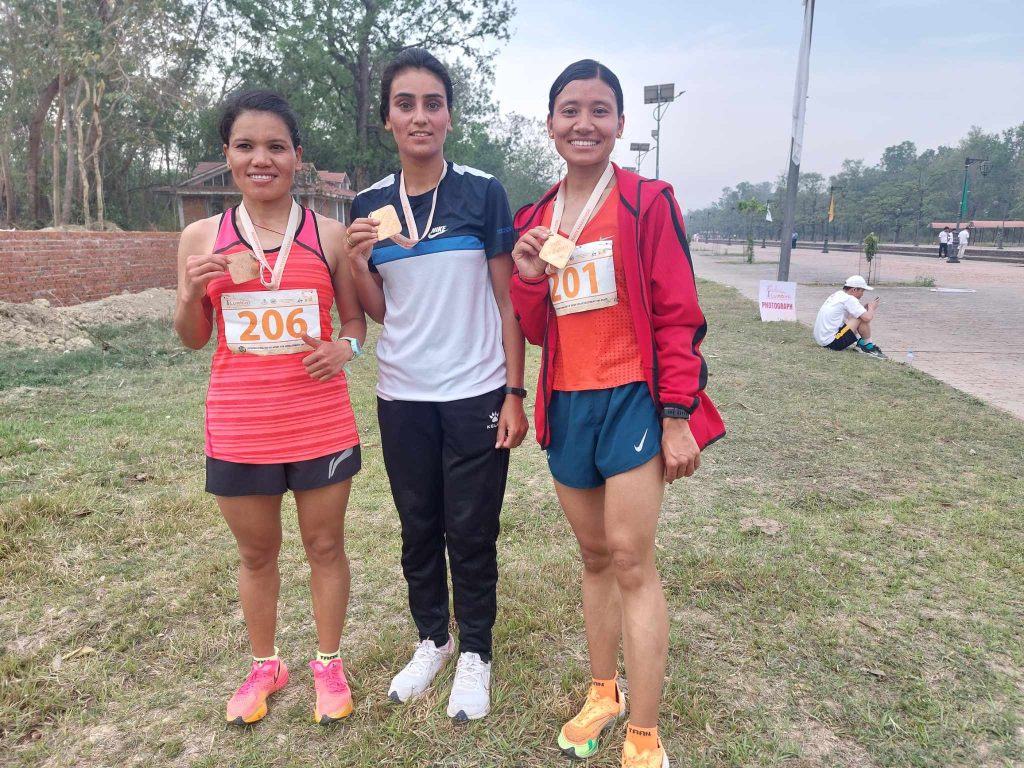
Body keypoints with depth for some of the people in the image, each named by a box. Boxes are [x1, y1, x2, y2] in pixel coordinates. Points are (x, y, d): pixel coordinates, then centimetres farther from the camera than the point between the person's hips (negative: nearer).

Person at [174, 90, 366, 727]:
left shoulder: (328, 234, -2)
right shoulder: (201, 238, 1)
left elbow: (355, 317, 7)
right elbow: (193, 339, 7)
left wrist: (346, 346, -15)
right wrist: (192, 293, -14)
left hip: (321, 423, -1)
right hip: (239, 428, 1)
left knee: (325, 545, 13)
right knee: (257, 553, 18)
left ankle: (329, 663, 35)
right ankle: (265, 665, 40)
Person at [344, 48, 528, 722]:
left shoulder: (483, 192, -4)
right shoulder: (370, 204, 4)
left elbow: (508, 300, -3)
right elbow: (378, 310, 9)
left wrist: (515, 394, -7)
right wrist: (358, 264, -11)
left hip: (476, 396, -3)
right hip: (402, 398, 3)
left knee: (471, 532, 7)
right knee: (419, 528, 15)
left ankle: (475, 653, 28)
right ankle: (432, 639, 37)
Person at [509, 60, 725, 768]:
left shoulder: (647, 203, -4)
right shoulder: (535, 220, 10)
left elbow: (679, 315, -7)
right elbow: (536, 330, 11)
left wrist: (678, 415, -12)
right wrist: (527, 277, -9)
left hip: (631, 398, -5)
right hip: (565, 404, 5)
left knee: (631, 560, -5)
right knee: (595, 556, 15)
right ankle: (604, 694, 32)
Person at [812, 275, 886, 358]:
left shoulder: (838, 294, 13)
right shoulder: (849, 299, -13)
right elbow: (868, 317, -19)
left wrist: (868, 306, 12)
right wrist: (871, 307, 2)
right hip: (832, 342, -10)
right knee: (863, 318, -12)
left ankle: (860, 342, 13)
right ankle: (868, 346, 4)